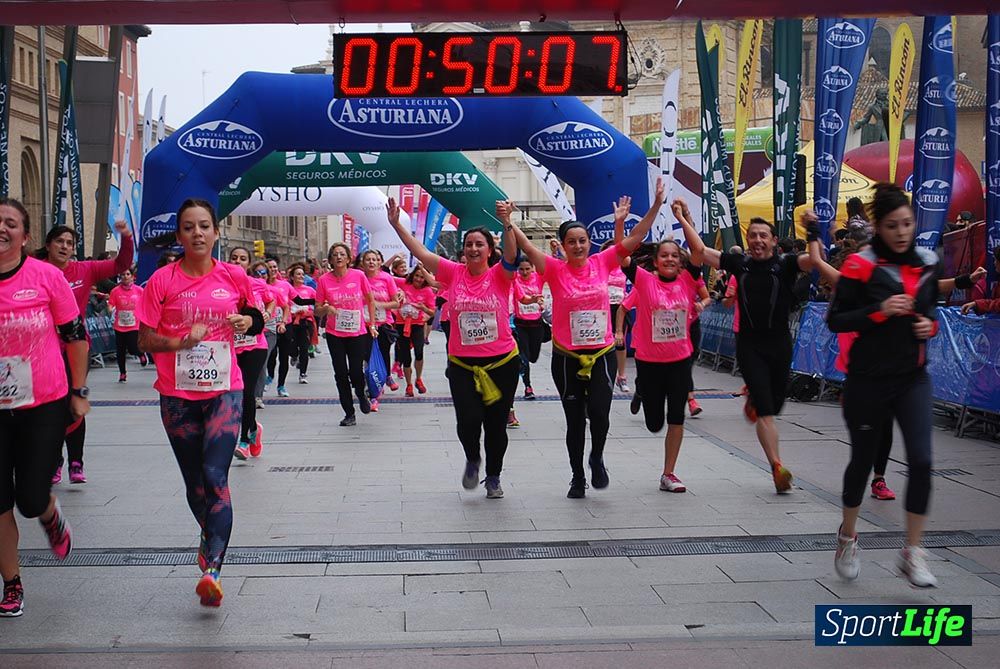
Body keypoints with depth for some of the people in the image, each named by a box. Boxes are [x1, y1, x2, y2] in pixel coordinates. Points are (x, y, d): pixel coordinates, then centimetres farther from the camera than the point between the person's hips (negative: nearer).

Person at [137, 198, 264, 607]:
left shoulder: (234, 277, 0)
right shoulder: (162, 281, -4)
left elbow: (253, 315, 18)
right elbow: (145, 339, -2)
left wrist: (249, 321, -5)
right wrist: (181, 341, -20)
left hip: (224, 391, -1)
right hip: (178, 395, 1)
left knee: (216, 476, -16)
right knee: (194, 481, 13)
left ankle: (212, 569, -22)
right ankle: (209, 536, 41)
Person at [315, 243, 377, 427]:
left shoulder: (358, 275, -5)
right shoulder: (324, 280, -4)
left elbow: (370, 301, 7)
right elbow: (317, 311, 2)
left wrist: (372, 325, 5)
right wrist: (326, 309, -20)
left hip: (358, 332, -1)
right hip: (335, 334, 1)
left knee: (356, 372, -4)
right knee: (341, 374, 3)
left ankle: (362, 394, 32)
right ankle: (349, 414, 16)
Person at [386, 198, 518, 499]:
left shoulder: (499, 276, -4)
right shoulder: (454, 273, 1)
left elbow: (511, 255, -23)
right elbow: (420, 252, -3)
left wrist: (506, 223, -39)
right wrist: (396, 224, -10)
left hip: (502, 362, -1)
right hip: (462, 364, 1)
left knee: (496, 424, 8)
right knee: (468, 420, -12)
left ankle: (493, 477, 28)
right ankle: (472, 459, 21)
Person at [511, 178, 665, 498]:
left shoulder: (601, 263, 1)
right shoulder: (555, 269, -5)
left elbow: (635, 238, 0)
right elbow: (527, 247, -17)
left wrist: (656, 205, -5)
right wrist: (508, 223, -31)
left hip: (602, 354, 1)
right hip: (566, 357, 0)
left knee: (599, 412, -14)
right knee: (575, 420, 8)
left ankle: (597, 457, 17)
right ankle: (577, 477, 26)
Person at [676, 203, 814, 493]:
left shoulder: (785, 265, -3)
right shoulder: (740, 263, 2)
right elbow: (700, 251, 2)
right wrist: (684, 221, -1)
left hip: (779, 342, 1)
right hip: (749, 343, -1)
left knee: (775, 403, 15)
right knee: (766, 411, -7)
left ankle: (753, 399, 50)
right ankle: (777, 466, -7)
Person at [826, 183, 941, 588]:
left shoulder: (927, 263, 6)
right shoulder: (861, 266, -10)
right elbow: (835, 320, -9)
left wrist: (931, 326, -2)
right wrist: (879, 311, -21)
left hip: (912, 378, 4)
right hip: (868, 379, -3)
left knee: (921, 461, -9)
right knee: (863, 460, 10)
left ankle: (912, 554, 3)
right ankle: (847, 538, 33)